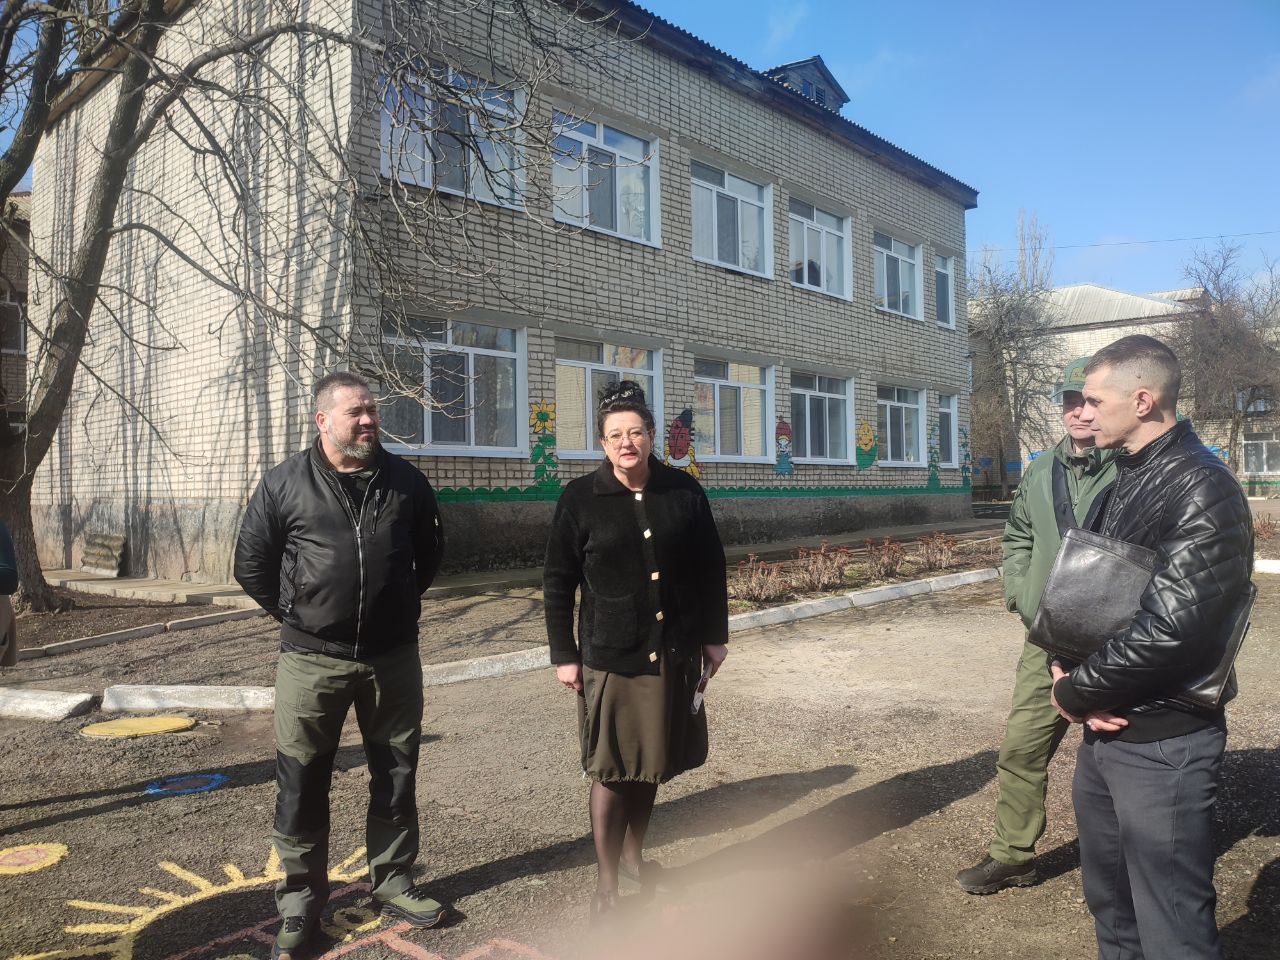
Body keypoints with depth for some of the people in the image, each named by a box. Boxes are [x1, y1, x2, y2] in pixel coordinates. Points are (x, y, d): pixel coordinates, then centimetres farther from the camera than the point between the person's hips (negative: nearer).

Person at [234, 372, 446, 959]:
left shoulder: (406, 481, 3)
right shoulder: (284, 484, -3)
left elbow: (429, 553, 16)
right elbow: (251, 564, 5)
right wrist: (296, 616, 4)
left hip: (393, 658, 2)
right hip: (312, 662, -2)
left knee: (395, 777, 13)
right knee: (301, 785, 7)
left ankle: (393, 883, 31)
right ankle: (300, 901, 25)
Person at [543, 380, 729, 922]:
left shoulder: (684, 492, 0)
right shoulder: (579, 500, -6)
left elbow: (710, 568, 8)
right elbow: (557, 582, -1)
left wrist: (715, 635, 8)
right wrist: (563, 655, -3)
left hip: (674, 653, 3)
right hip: (609, 656, -3)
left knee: (654, 764, 16)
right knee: (611, 770, 3)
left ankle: (633, 854, 37)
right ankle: (606, 884, 18)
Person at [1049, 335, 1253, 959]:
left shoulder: (1201, 488, -18)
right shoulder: (1126, 478, 10)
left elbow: (1167, 631, -26)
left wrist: (1076, 691, -13)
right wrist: (1070, 671, -3)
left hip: (1161, 743, -9)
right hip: (1104, 728, 9)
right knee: (1109, 903, 23)